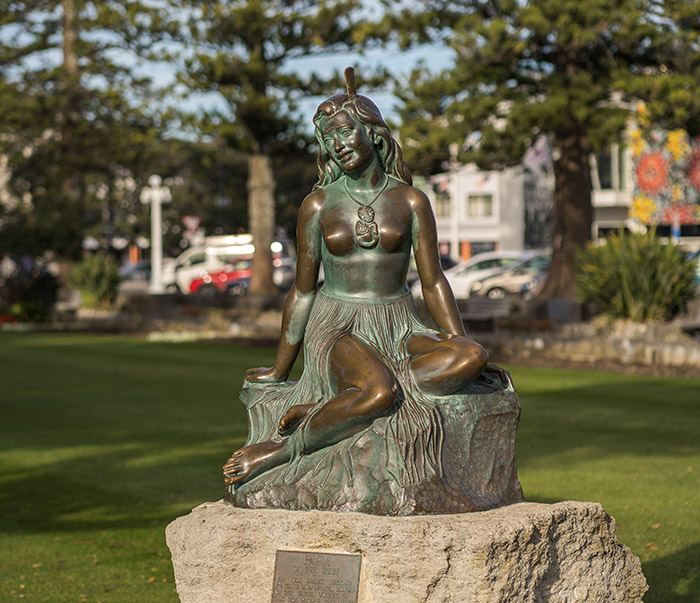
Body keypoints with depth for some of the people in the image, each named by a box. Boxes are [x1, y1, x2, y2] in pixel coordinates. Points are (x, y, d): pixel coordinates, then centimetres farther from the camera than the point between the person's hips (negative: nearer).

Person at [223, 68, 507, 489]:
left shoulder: (411, 202, 4)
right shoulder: (318, 206, 3)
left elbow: (433, 281, 6)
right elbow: (303, 289, 8)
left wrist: (463, 345, -4)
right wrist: (280, 371, 12)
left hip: (398, 328, 3)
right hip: (337, 328, -3)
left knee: (471, 358, -31)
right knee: (380, 393, -38)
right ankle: (285, 450, -23)